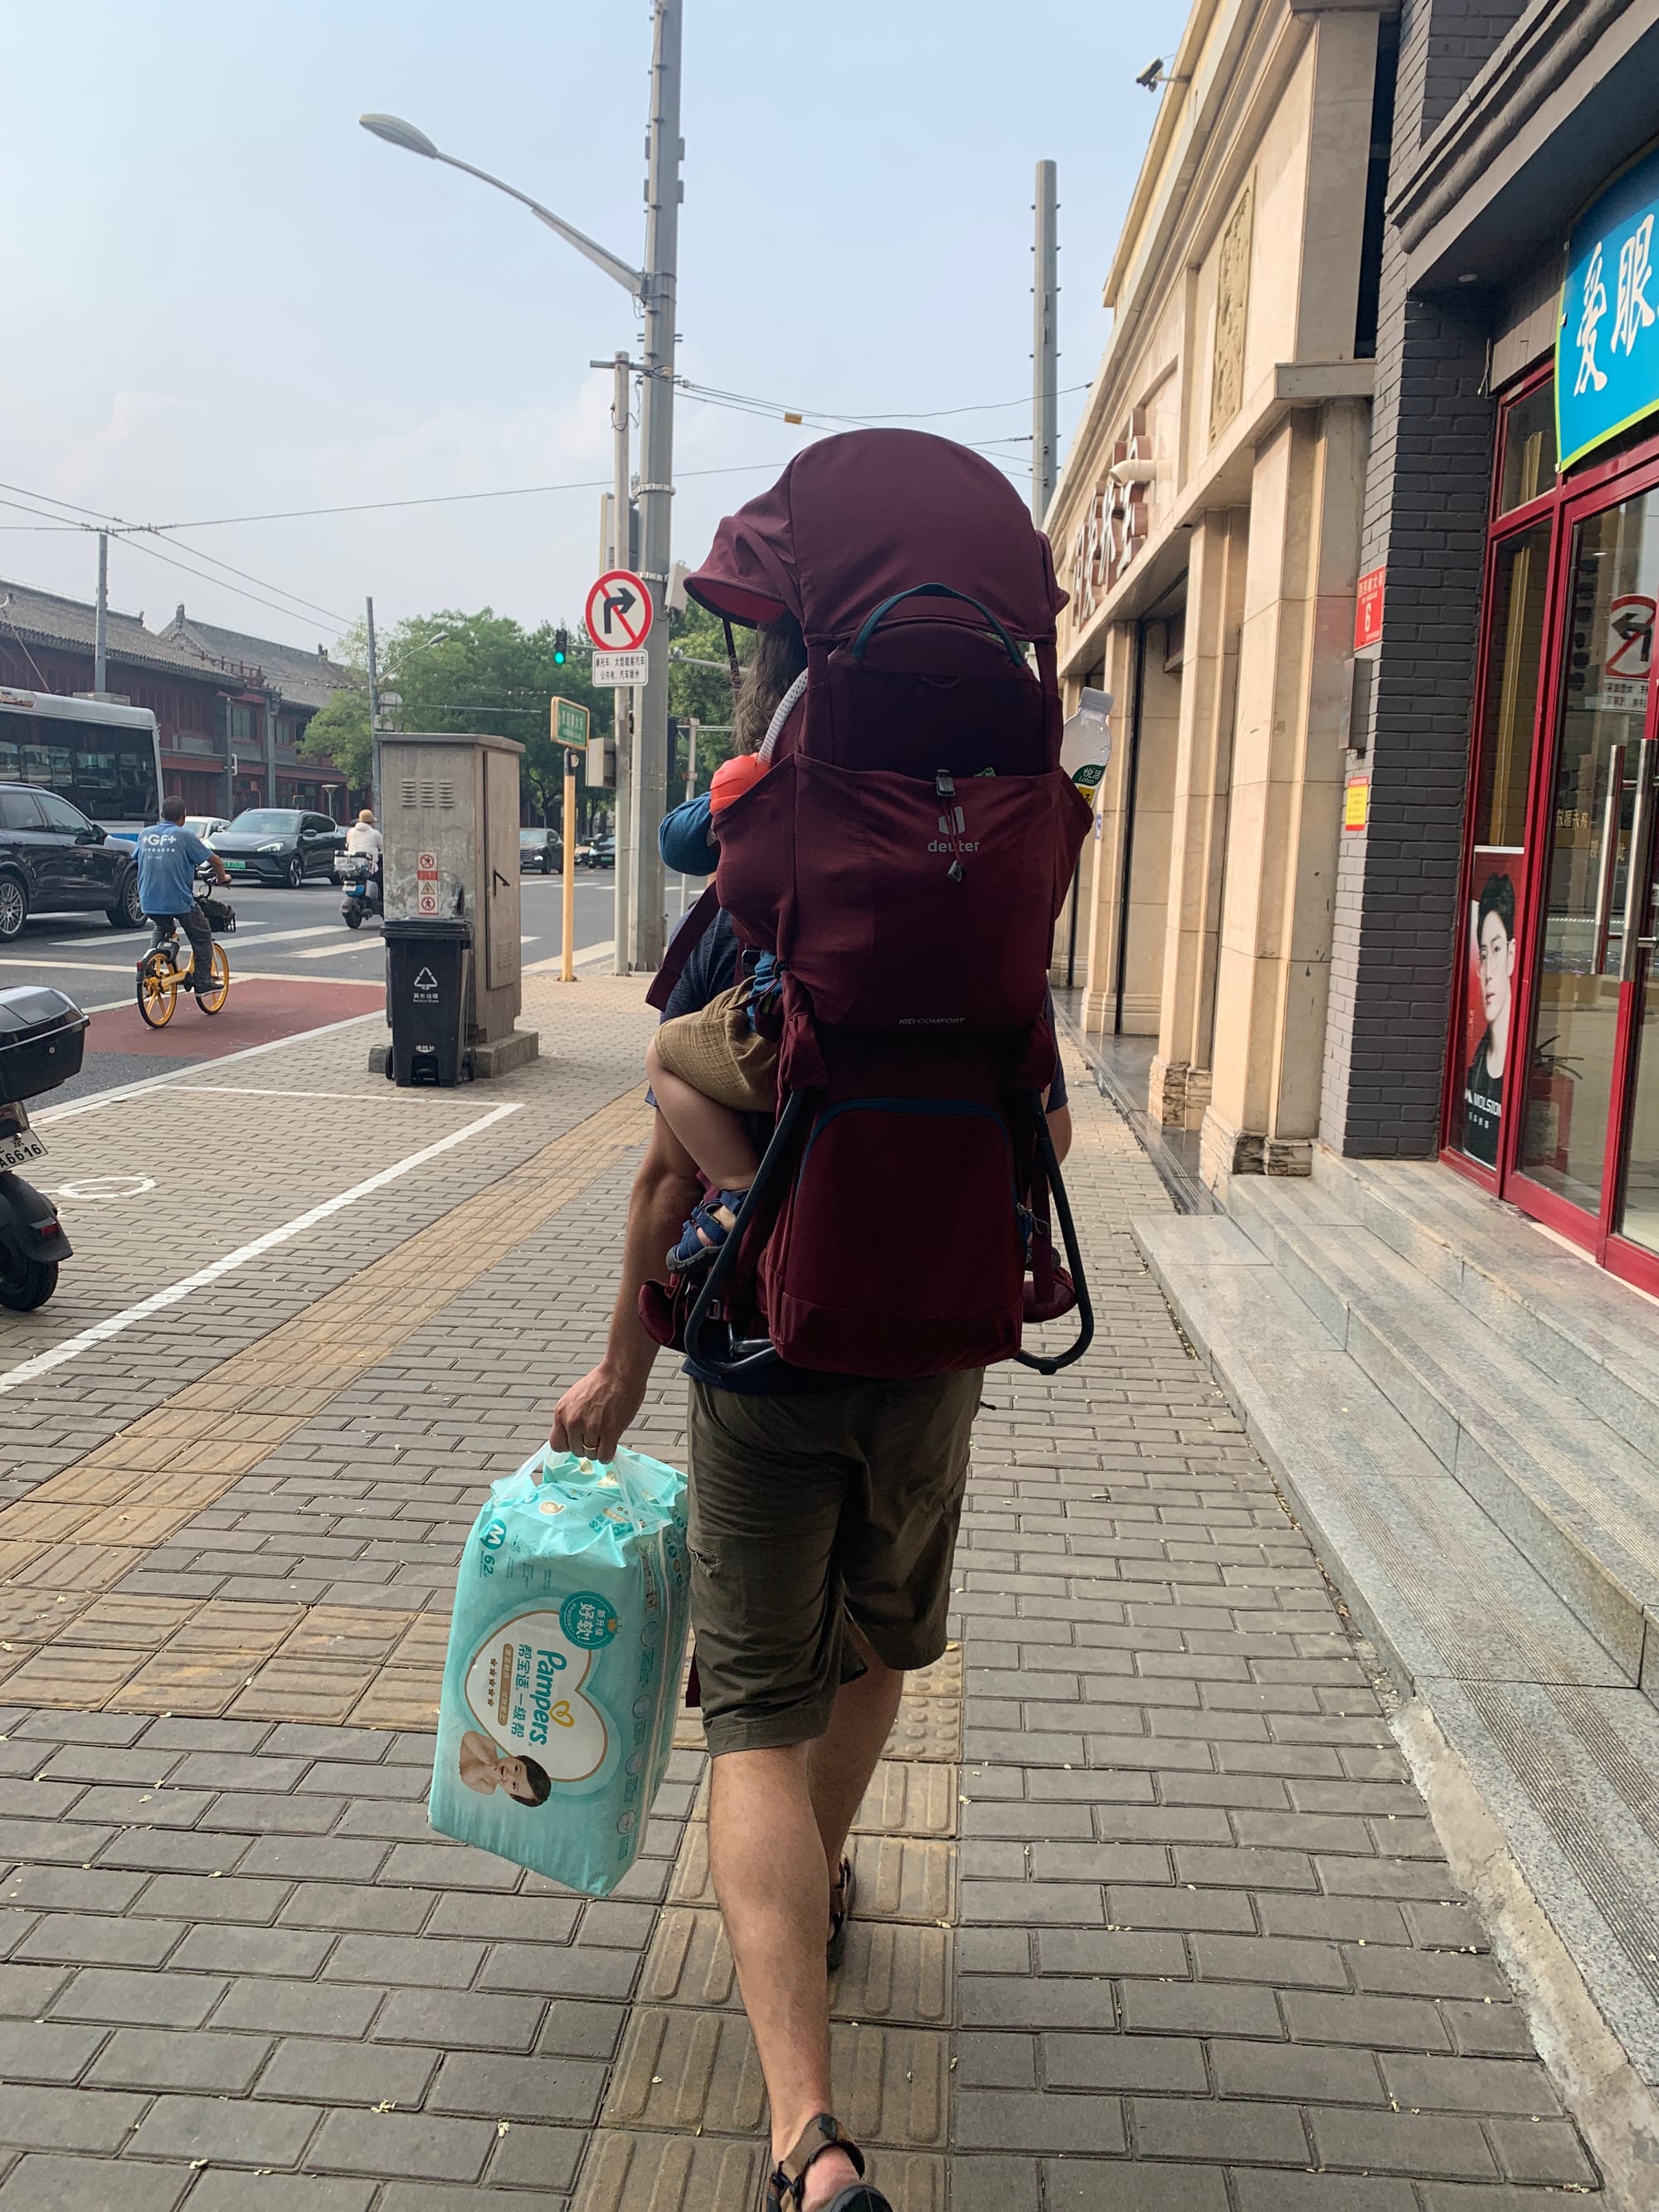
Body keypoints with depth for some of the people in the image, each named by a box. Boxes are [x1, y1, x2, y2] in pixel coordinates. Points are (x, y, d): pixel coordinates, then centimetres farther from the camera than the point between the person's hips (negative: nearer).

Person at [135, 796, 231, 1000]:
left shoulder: (144, 834, 9)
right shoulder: (185, 836, -6)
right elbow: (215, 861, -4)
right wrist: (222, 877, 17)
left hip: (149, 900, 5)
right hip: (179, 900, -5)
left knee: (161, 930, 32)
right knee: (202, 937, 14)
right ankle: (203, 982, 9)